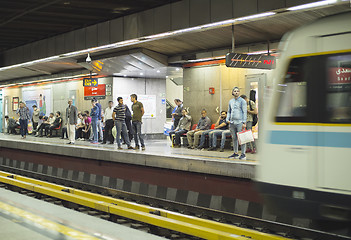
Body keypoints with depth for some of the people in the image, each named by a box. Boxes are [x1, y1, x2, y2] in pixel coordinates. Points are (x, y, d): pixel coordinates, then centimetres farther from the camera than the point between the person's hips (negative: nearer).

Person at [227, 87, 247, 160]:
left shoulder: (242, 101, -1)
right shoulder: (231, 101, 15)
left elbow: (245, 112, -5)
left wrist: (244, 122, -12)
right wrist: (227, 119, 6)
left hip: (239, 122, -6)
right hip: (232, 123, 6)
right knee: (234, 138, 10)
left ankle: (243, 154, -2)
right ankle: (236, 153, 18)